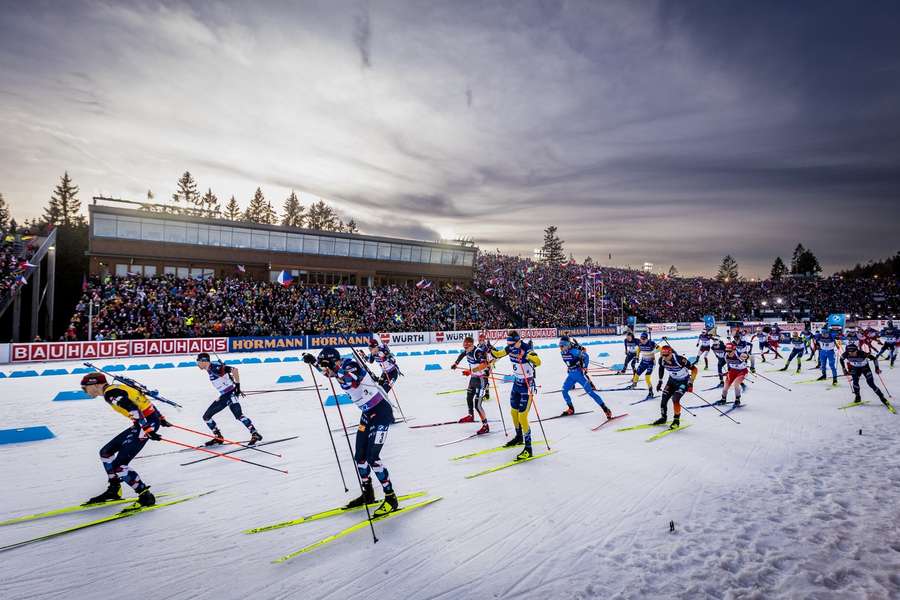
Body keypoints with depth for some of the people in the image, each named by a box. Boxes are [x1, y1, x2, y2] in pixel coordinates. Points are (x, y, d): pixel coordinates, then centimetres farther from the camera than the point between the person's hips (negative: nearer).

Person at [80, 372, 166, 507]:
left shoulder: (110, 393, -12)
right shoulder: (116, 389, 16)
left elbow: (134, 410, -23)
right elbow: (143, 401, 21)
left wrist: (147, 431, -26)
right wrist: (159, 418, 25)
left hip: (147, 423, -10)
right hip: (149, 421, 10)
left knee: (118, 465, -11)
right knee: (105, 452, 18)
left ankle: (146, 496, -2)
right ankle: (114, 490, 28)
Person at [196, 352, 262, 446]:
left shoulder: (215, 367, -16)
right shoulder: (209, 370, 13)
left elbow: (234, 370, -25)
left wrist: (237, 386, -23)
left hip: (231, 393, -10)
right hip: (224, 396, 10)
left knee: (238, 415, -26)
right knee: (206, 416, 10)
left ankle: (255, 434, -25)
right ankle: (219, 437, 17)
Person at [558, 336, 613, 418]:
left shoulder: (574, 351, -21)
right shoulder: (562, 352, 1)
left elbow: (586, 356, -11)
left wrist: (585, 367, -11)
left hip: (579, 374, -7)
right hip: (571, 375, 7)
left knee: (590, 392, -11)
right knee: (564, 390, 4)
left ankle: (606, 409, -5)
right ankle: (571, 409, 23)